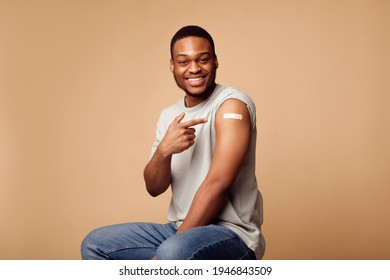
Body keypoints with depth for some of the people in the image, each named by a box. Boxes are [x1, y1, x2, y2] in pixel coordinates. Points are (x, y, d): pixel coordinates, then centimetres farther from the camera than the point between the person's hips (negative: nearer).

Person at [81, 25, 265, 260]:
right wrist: (163, 151, -17)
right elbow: (154, 188, 5)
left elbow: (217, 184, -20)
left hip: (232, 234, -7)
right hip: (181, 231, 8)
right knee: (95, 244, 2)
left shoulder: (232, 104, -12)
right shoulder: (169, 116, 10)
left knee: (173, 253, -38)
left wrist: (173, 245, -17)